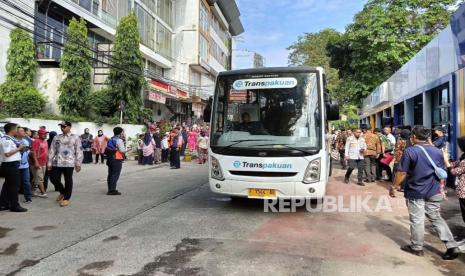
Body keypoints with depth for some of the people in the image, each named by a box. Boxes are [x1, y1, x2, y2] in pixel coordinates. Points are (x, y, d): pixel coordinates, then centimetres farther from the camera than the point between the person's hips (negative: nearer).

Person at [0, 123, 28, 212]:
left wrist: (19, 148, 11)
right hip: (10, 165, -10)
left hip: (12, 165, 10)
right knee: (14, 185, -3)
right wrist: (19, 148, -16)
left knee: (8, 184, 15)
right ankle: (15, 206, 5)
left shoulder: (10, 139, 13)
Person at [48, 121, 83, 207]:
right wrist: (49, 163, 8)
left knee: (68, 181, 1)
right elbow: (52, 150, 13)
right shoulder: (56, 138, 12)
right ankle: (62, 192, 29)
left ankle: (66, 198, 15)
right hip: (57, 163, 4)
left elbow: (79, 152, -3)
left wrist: (78, 164, -7)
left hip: (69, 163, -4)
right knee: (53, 178, 3)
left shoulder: (75, 138, 0)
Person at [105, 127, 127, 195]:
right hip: (117, 160, -9)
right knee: (115, 175, -5)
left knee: (110, 174, 13)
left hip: (110, 159, 9)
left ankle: (110, 190, 21)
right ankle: (113, 190, -5)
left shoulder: (111, 139, 14)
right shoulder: (119, 140, -13)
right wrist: (127, 149, 1)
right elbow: (122, 150, -18)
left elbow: (108, 149, 14)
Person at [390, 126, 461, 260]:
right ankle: (452, 246, 13)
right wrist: (440, 189, 24)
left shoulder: (410, 151, -14)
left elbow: (402, 173, -15)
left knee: (417, 220, 5)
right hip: (433, 192, 5)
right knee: (437, 218, 17)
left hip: (415, 192, -5)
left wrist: (394, 187, -4)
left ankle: (417, 248, 18)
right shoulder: (437, 151, 5)